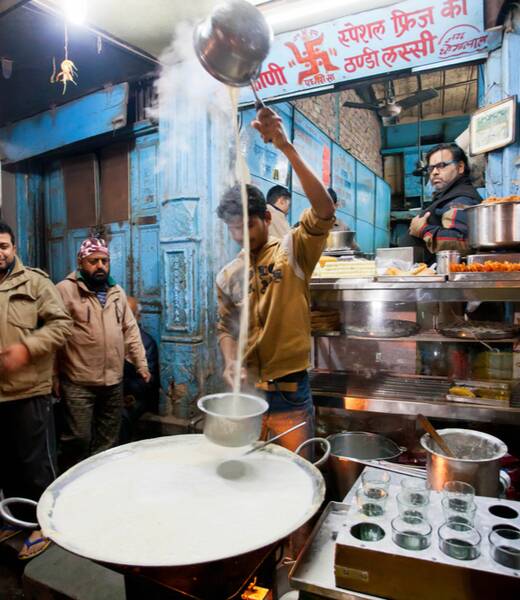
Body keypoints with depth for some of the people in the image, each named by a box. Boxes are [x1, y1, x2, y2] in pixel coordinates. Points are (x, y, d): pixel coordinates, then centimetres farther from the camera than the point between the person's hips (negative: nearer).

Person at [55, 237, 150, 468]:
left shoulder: (117, 292, 10)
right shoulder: (66, 290, -7)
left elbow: (130, 329, 13)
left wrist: (141, 363, 9)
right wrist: (54, 376, -11)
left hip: (113, 382, 5)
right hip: (78, 383, -5)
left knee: (107, 441, 15)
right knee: (78, 440, 1)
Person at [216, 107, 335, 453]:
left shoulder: (292, 252, -6)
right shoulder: (227, 276, 6)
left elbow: (324, 211, -23)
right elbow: (226, 327, 13)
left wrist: (286, 147, -32)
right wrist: (230, 361, -8)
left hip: (290, 390, -4)